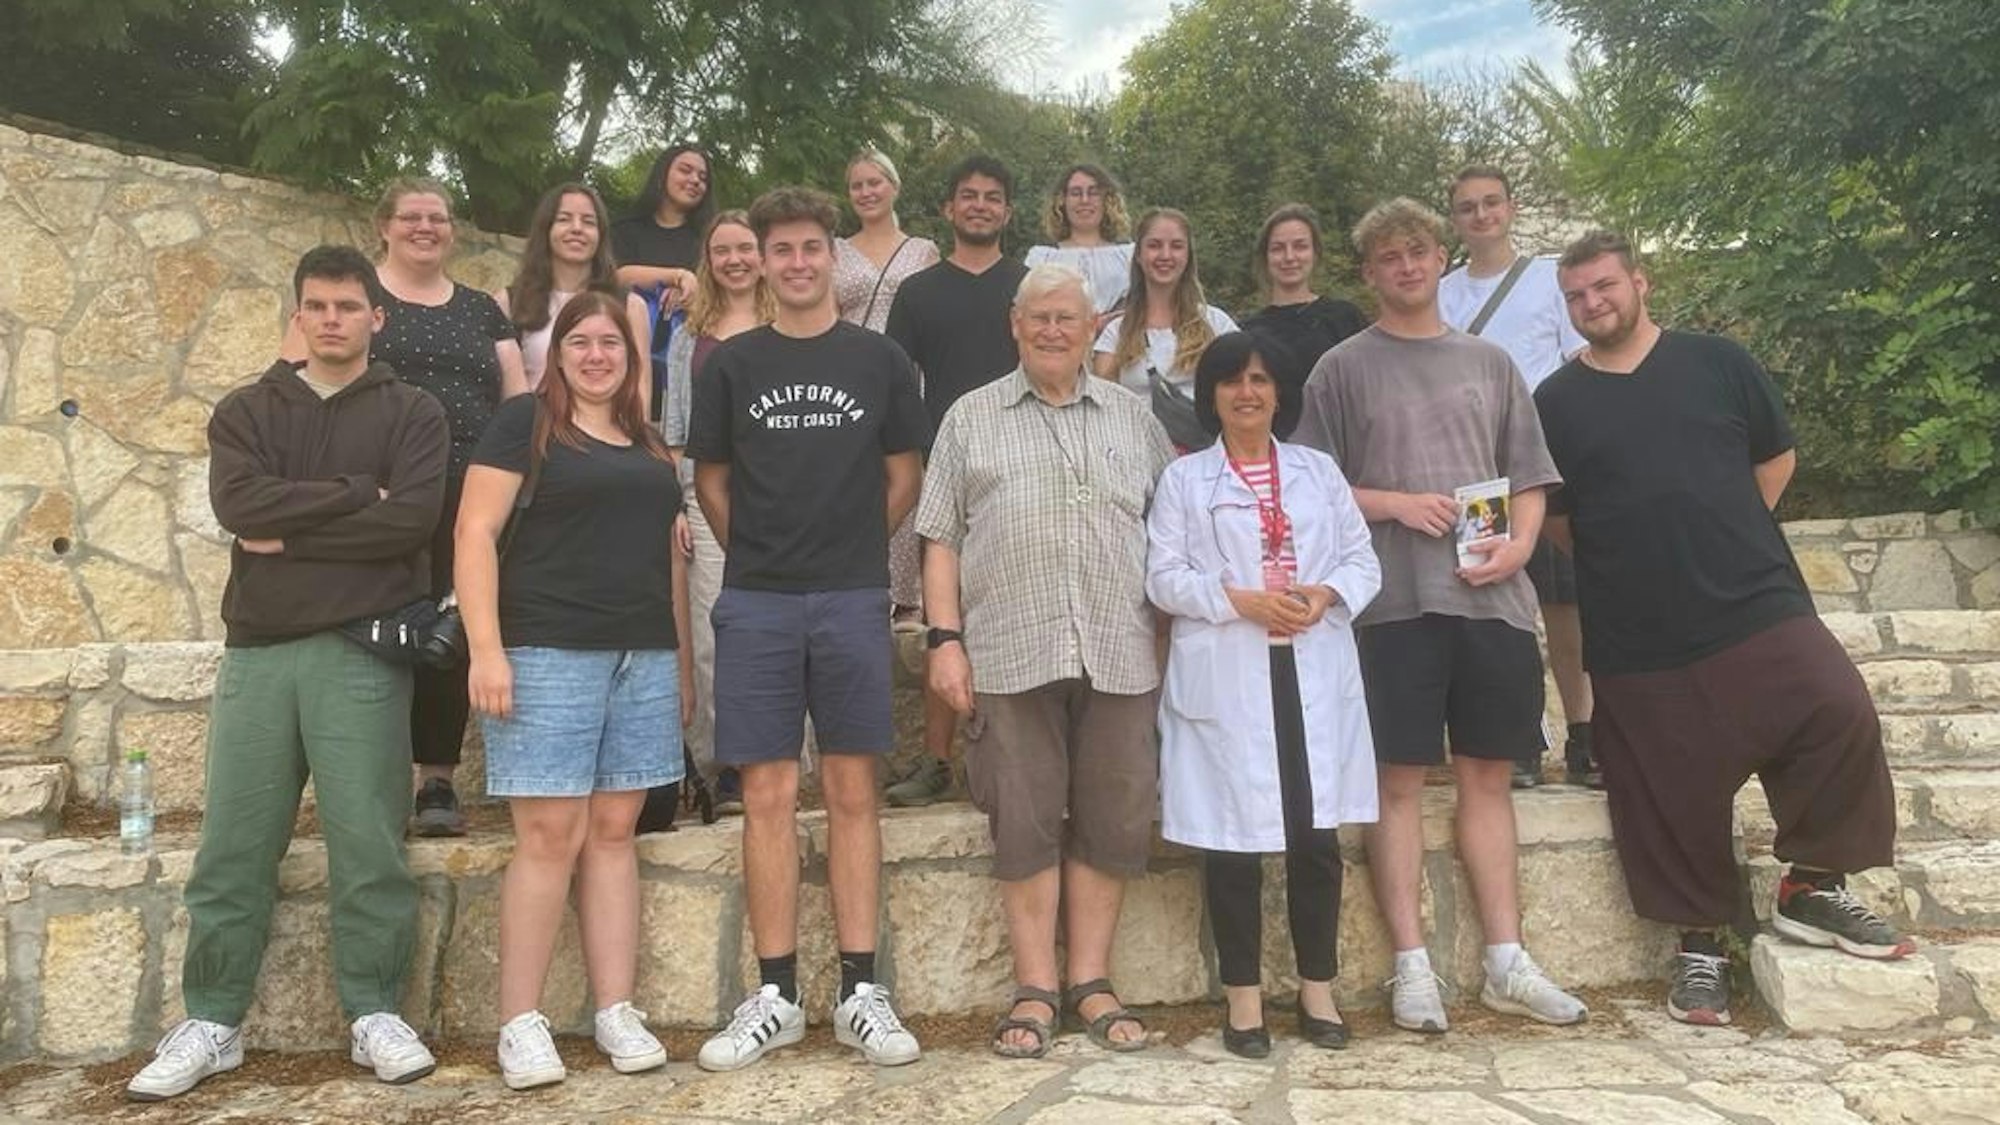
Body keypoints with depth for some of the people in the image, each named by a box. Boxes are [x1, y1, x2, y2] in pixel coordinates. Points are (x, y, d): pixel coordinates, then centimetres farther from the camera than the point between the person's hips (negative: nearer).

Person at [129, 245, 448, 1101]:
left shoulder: (412, 413, 6)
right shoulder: (245, 412, 13)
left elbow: (414, 518, -11)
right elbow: (236, 501, -7)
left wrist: (289, 533, -8)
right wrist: (356, 493, -10)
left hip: (363, 652, -2)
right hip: (258, 651, 3)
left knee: (368, 845, 0)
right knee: (232, 851, 6)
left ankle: (375, 1014, 13)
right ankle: (212, 1022, 19)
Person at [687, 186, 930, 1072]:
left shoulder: (880, 360, 6)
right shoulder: (730, 364, 7)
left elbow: (903, 476, 10)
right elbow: (711, 481, 12)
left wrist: (852, 552, 8)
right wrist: (760, 555, 8)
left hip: (853, 600, 0)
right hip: (755, 603, 1)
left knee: (851, 793, 3)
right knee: (767, 796, 2)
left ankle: (861, 993, 10)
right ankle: (775, 997, 11)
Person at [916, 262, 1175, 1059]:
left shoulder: (1132, 416, 14)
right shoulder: (971, 418, 9)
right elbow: (941, 538, 5)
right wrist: (945, 639, -4)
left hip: (1118, 654, 2)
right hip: (1010, 653, -1)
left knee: (1112, 821, 6)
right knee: (1025, 824, 3)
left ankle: (1091, 981, 19)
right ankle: (1035, 990, 13)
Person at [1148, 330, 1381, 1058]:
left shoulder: (1320, 470, 16)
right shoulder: (1184, 479, 8)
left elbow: (1363, 560, 11)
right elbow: (1164, 577, -1)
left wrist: (1325, 595, -10)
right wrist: (1242, 600, -14)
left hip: (1314, 673, 2)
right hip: (1226, 679, -2)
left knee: (1317, 834, 3)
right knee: (1233, 839, 0)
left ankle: (1318, 989, 18)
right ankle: (1244, 999, 12)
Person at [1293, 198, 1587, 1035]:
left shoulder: (1488, 362, 15)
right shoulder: (1343, 369, 5)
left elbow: (1528, 476, 14)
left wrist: (1519, 541, -4)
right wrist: (1393, 503, -12)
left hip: (1492, 597, 3)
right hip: (1396, 601, -3)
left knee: (1488, 777, 8)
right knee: (1400, 781, 0)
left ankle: (1506, 964, 16)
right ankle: (1412, 966, 7)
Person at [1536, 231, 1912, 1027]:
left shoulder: (1716, 362, 7)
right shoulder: (1556, 402, 5)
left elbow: (1775, 459, 14)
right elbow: (1553, 517, 10)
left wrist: (1723, 540, 10)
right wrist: (1627, 561, 6)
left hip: (1758, 605, 1)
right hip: (1640, 641, -1)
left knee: (1842, 716, -16)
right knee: (1676, 800, 2)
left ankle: (1813, 887, 6)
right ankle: (1700, 945, 20)